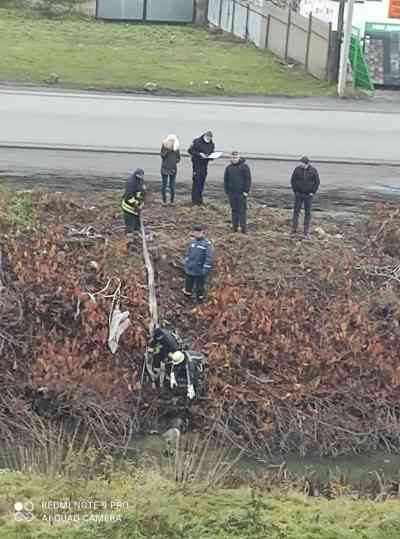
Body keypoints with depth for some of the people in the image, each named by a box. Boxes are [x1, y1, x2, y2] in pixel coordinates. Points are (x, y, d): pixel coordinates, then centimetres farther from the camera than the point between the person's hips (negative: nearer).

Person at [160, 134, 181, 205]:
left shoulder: (176, 149, 5)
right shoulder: (164, 147, -2)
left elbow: (178, 158, 14)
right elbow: (162, 155, -14)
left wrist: (176, 161, -3)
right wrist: (167, 150, -23)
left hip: (173, 169, 2)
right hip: (165, 168, -2)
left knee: (172, 185, 5)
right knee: (164, 185, 2)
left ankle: (172, 201, 12)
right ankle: (164, 201, 9)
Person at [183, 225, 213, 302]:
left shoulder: (206, 244, -15)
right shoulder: (193, 242, 5)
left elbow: (209, 257, -17)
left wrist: (205, 269, -19)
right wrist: (186, 264, 16)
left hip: (200, 271, -6)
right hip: (190, 269, 6)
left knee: (199, 286, 7)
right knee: (188, 283, 18)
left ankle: (200, 298, 23)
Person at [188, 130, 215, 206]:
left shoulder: (212, 144, 8)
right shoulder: (197, 142, -9)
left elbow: (212, 153, 17)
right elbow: (190, 150, -9)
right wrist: (199, 154, -20)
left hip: (205, 164, 6)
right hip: (197, 163, -6)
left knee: (202, 181, 9)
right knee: (196, 181, -9)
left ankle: (199, 199, 18)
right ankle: (195, 201, -9)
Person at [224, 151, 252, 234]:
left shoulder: (244, 167, -3)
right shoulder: (228, 168, 10)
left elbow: (248, 180, -5)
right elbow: (226, 180, 15)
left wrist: (246, 191, -9)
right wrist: (227, 191, 9)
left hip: (241, 193, -4)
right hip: (232, 193, 4)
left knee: (242, 210, -4)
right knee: (234, 210, 10)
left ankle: (243, 227, -1)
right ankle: (234, 226, 15)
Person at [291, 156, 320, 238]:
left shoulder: (313, 170, -7)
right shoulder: (297, 169, -6)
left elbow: (317, 182, -1)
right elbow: (293, 180, 3)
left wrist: (313, 192, -6)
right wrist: (295, 191, -3)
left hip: (308, 195, -1)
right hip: (299, 194, 1)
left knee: (307, 213, 4)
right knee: (296, 211, 3)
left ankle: (306, 232, 9)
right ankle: (294, 230, 9)